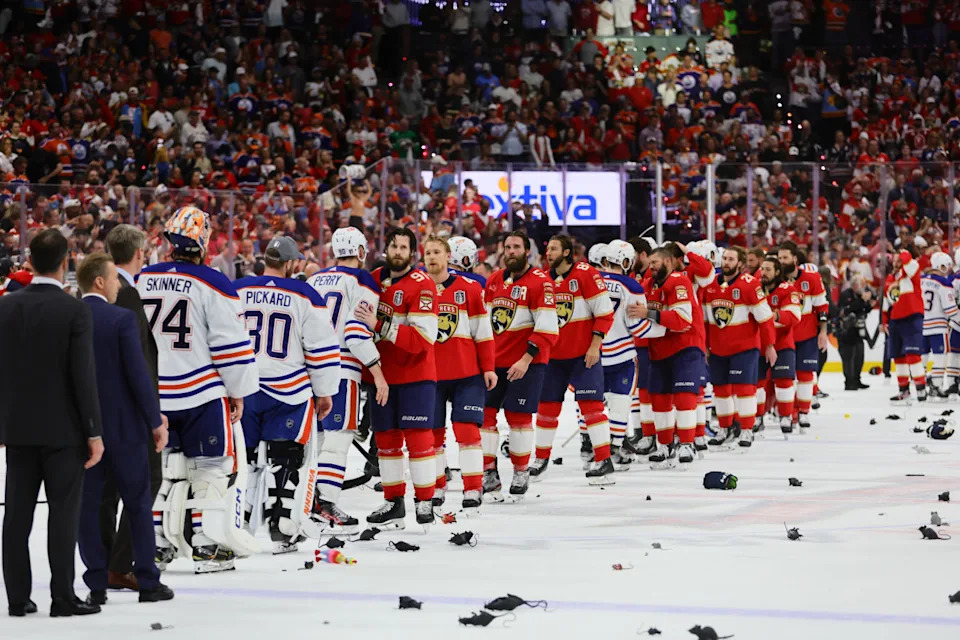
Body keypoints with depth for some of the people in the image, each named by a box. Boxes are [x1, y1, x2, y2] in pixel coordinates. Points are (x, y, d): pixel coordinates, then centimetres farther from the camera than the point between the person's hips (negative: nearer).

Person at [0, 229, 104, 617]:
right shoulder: (75, 311, -12)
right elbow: (84, 376, -13)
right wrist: (94, 431, -7)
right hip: (63, 426, -4)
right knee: (63, 512, 1)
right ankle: (62, 597, 1)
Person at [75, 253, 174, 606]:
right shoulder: (122, 319, -11)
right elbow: (138, 374, -14)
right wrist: (155, 420, -6)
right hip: (123, 426, -3)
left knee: (88, 506, 7)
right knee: (138, 504, 8)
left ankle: (96, 585, 6)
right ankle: (148, 582, 11)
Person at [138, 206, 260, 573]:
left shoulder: (141, 281, 4)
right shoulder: (212, 284, -10)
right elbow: (231, 342, -10)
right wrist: (238, 391, 0)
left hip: (153, 393, 5)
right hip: (202, 392, -5)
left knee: (159, 466, 14)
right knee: (213, 465, 5)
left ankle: (155, 544, 14)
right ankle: (208, 545, 2)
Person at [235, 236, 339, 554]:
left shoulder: (236, 291, 1)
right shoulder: (304, 296, -5)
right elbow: (323, 347, -3)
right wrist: (324, 392, 6)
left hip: (241, 392, 3)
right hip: (288, 392, -2)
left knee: (242, 458, 13)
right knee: (286, 458, 5)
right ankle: (282, 530, 2)